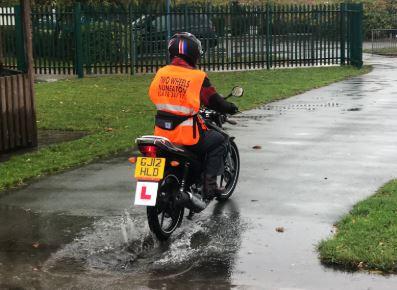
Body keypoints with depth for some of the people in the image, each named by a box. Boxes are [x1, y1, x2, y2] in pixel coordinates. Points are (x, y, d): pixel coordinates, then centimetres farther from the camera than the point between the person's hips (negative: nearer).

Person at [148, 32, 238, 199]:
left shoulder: (161, 73, 4)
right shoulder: (198, 76, -11)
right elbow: (214, 101, -3)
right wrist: (230, 108, 18)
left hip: (162, 132, 6)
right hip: (187, 134, -6)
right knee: (218, 141, 16)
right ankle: (209, 184, 7)